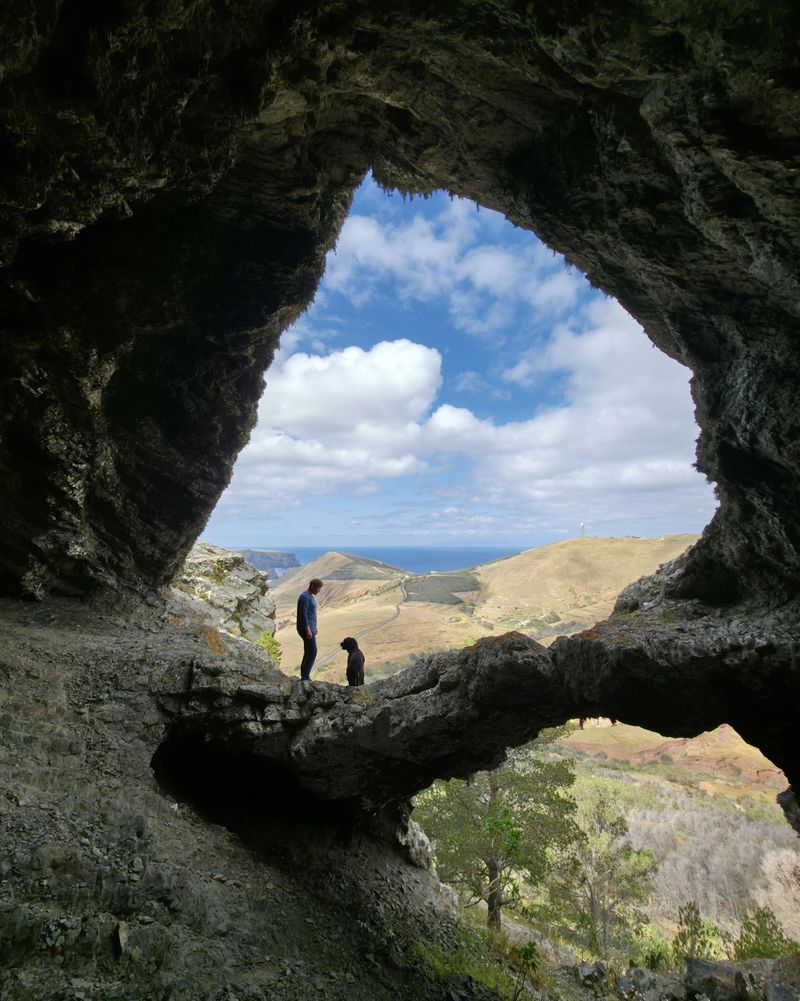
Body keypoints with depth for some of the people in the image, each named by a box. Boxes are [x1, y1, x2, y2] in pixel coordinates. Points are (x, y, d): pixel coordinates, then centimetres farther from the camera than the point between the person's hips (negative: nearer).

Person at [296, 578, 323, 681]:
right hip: (306, 629, -10)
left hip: (311, 628, 10)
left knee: (308, 652, 10)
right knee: (312, 652, -11)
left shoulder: (311, 596, 16)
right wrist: (308, 630, -23)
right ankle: (305, 677, -7)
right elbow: (303, 614, -21)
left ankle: (304, 677, 14)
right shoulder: (305, 597, -16)